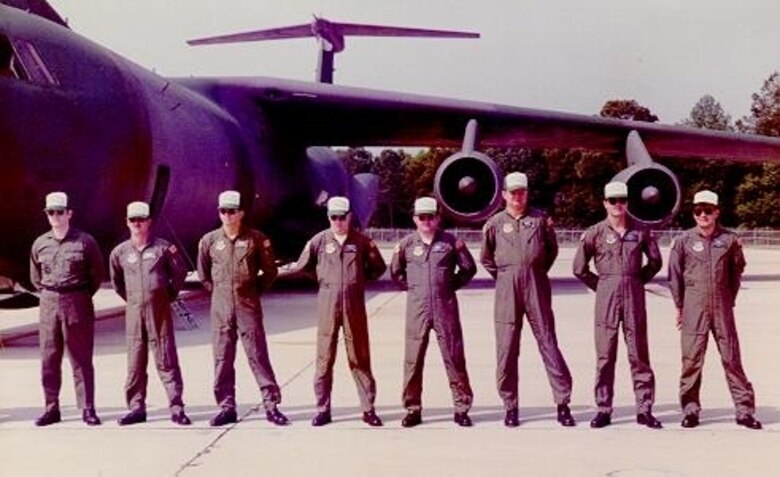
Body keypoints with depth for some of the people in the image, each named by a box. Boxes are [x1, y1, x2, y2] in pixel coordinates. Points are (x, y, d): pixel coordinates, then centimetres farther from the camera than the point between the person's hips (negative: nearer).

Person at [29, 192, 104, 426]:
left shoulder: (85, 241, -4)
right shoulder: (40, 244, 8)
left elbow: (98, 274, 3)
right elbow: (35, 277, 20)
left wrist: (82, 297, 4)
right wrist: (48, 294, 12)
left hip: (77, 304, -4)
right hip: (48, 304, 4)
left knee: (81, 358, 0)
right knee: (49, 358, 5)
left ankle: (87, 409, 4)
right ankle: (51, 408, 13)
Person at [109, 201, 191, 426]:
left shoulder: (163, 247, 0)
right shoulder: (120, 252, 7)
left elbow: (180, 273, 9)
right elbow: (116, 281, 22)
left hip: (160, 312, -3)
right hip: (134, 312, 3)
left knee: (166, 360, -2)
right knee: (135, 363, 6)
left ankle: (176, 408, 0)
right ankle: (136, 408, 13)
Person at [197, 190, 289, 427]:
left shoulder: (255, 238, -1)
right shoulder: (209, 240, 5)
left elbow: (270, 271, 7)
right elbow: (203, 273, 18)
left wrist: (254, 290, 6)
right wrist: (219, 291, 12)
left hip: (248, 307, -2)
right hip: (220, 308, 3)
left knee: (258, 355, -2)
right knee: (222, 358, 6)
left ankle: (271, 405, 3)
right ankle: (226, 407, 14)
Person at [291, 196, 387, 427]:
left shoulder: (361, 241, 5)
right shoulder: (319, 240, 4)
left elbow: (379, 268, 14)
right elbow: (301, 267, 12)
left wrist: (359, 278, 7)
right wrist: (324, 278, 9)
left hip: (355, 305, 0)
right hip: (327, 305, 0)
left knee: (360, 358, 4)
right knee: (324, 358, 4)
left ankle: (368, 408, 11)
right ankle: (322, 409, 12)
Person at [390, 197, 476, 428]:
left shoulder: (450, 241, 2)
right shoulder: (406, 244, 5)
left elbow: (469, 268, 12)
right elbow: (395, 272, 18)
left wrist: (452, 285, 5)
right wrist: (410, 287, 10)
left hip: (445, 307, -1)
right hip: (417, 308, 1)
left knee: (454, 358, 2)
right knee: (413, 360, 3)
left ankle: (461, 408, 11)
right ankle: (413, 409, 12)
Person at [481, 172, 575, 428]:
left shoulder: (540, 218, 7)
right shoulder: (494, 223, 6)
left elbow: (552, 249, 17)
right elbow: (486, 259, 15)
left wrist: (538, 271, 10)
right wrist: (505, 277, 9)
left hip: (537, 286, 0)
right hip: (507, 289, 0)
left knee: (548, 343, 0)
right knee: (507, 348, 1)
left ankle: (563, 404, 3)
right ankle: (510, 407, 10)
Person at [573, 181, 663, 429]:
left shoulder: (640, 231, 5)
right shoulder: (595, 232, 1)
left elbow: (655, 261, 17)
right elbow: (579, 267, 5)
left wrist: (638, 281, 10)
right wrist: (600, 285, 5)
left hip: (635, 296, 1)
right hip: (606, 297, -1)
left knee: (639, 353, 4)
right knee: (605, 354, 2)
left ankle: (644, 409, 9)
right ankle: (603, 409, 7)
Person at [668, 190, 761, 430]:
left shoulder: (729, 239, 3)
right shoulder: (684, 240, 1)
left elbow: (736, 271, 14)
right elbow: (674, 275, 6)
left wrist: (729, 300, 10)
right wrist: (679, 306, 5)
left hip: (722, 306, 1)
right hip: (693, 306, -1)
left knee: (731, 357, 3)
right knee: (692, 358, 0)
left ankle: (744, 409, 10)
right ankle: (690, 410, 10)